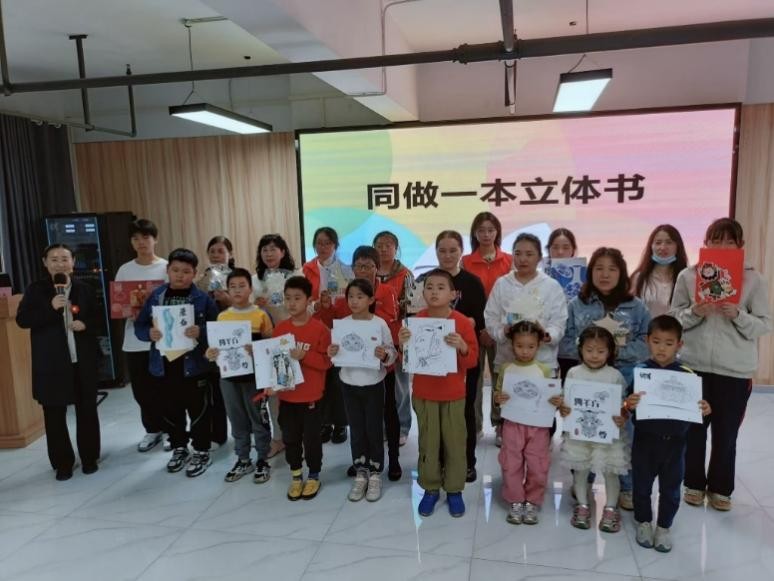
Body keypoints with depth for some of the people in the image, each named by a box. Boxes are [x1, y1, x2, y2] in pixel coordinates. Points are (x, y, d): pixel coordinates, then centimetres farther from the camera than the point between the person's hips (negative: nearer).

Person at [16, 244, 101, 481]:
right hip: (51, 363, -1)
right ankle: (62, 463, 19)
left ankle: (90, 457, 24)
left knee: (87, 410, 9)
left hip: (83, 361, 1)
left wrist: (86, 324, -10)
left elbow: (97, 319, 12)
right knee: (54, 414, 5)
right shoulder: (35, 290, 1)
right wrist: (50, 307, -19)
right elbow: (22, 320, -6)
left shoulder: (85, 289, 5)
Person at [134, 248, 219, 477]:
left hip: (194, 366, -3)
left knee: (198, 411, 7)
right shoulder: (156, 296, 3)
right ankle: (179, 449, 36)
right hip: (164, 366, 4)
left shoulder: (203, 299, -7)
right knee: (171, 411, 17)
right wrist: (149, 333, -16)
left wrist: (201, 332, -25)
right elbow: (139, 326, 5)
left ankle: (202, 452, 23)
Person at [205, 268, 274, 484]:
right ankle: (243, 460, 29)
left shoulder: (260, 315, -5)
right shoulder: (222, 317, 5)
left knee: (258, 419, 7)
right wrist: (210, 353, -10)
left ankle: (262, 461, 20)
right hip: (228, 375, 4)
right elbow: (217, 345, 11)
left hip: (254, 375, -3)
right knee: (237, 420, 14)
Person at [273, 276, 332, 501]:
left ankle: (314, 476, 29)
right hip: (286, 395, 4)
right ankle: (296, 476, 33)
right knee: (290, 438, 15)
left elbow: (326, 362, -12)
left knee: (311, 438, 9)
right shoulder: (280, 328, 0)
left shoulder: (320, 329, -13)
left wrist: (304, 356, -26)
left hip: (311, 396, -4)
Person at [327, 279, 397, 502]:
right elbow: (337, 355, 4)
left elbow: (393, 353, -8)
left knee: (374, 430, 8)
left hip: (373, 384, -3)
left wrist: (385, 355, -29)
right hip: (349, 384, 3)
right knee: (356, 430, 12)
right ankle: (360, 473, 25)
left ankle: (375, 474, 22)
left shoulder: (380, 324, -11)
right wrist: (332, 354, -18)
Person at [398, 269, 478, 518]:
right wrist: (404, 345, -18)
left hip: (453, 394, -1)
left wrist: (462, 347, -28)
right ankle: (430, 488, 26)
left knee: (455, 442, 9)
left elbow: (472, 360, -8)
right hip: (423, 393, 1)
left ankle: (454, 490, 26)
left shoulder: (462, 322, -11)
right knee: (428, 442, 11)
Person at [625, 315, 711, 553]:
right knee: (642, 484, 14)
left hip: (675, 441, 1)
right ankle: (643, 522, 35)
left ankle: (664, 526, 35)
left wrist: (705, 410, -20)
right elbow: (629, 407, -9)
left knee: (671, 488, 15)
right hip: (645, 439, -1)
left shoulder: (686, 374, -6)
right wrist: (629, 405, -31)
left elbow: (694, 408, 1)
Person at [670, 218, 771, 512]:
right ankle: (694, 483, 30)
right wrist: (694, 313, -16)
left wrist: (738, 315, -19)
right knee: (693, 429, 12)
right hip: (693, 366, 1)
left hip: (735, 371, 0)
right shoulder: (687, 275, 1)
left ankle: (720, 488, 29)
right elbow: (674, 318, 3)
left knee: (726, 434, 9)